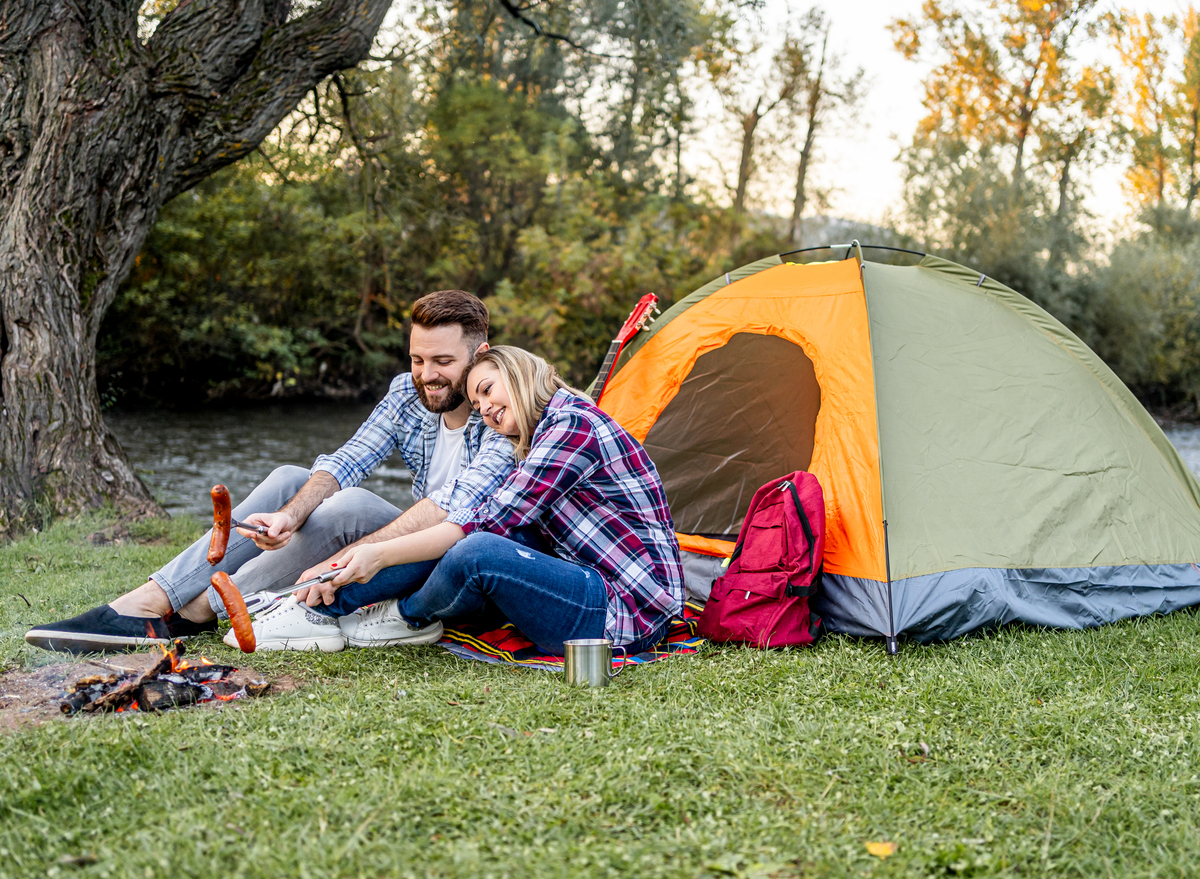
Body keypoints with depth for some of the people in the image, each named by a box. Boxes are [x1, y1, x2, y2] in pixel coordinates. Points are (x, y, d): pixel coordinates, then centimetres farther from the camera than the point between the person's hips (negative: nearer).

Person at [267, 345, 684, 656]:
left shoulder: (574, 424, -13)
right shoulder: (540, 441, 19)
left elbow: (492, 519, -19)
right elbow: (474, 518, 10)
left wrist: (382, 554, -18)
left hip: (628, 614, -10)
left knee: (478, 553, -27)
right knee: (464, 537, -1)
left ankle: (408, 618, 4)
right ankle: (328, 604, 0)